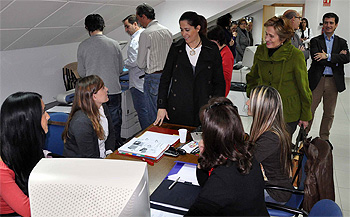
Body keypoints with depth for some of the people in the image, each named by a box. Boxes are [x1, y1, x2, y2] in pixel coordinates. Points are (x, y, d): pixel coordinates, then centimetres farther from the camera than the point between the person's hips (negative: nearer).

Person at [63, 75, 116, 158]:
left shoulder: (103, 107, 1)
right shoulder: (81, 122, -25)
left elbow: (111, 133, 13)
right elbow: (89, 157, -21)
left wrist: (109, 153, 0)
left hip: (103, 157, 7)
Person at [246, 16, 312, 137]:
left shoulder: (296, 55, -12)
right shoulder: (260, 51, 1)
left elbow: (303, 88, -5)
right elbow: (253, 77, 18)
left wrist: (305, 116, 0)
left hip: (288, 114, -4)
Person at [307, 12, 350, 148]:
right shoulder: (315, 41, 4)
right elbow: (316, 59, -13)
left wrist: (328, 56, -17)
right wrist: (337, 58, -10)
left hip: (333, 81, 3)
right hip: (317, 80, -2)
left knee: (329, 113, 10)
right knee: (309, 110, -1)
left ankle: (324, 138, 24)